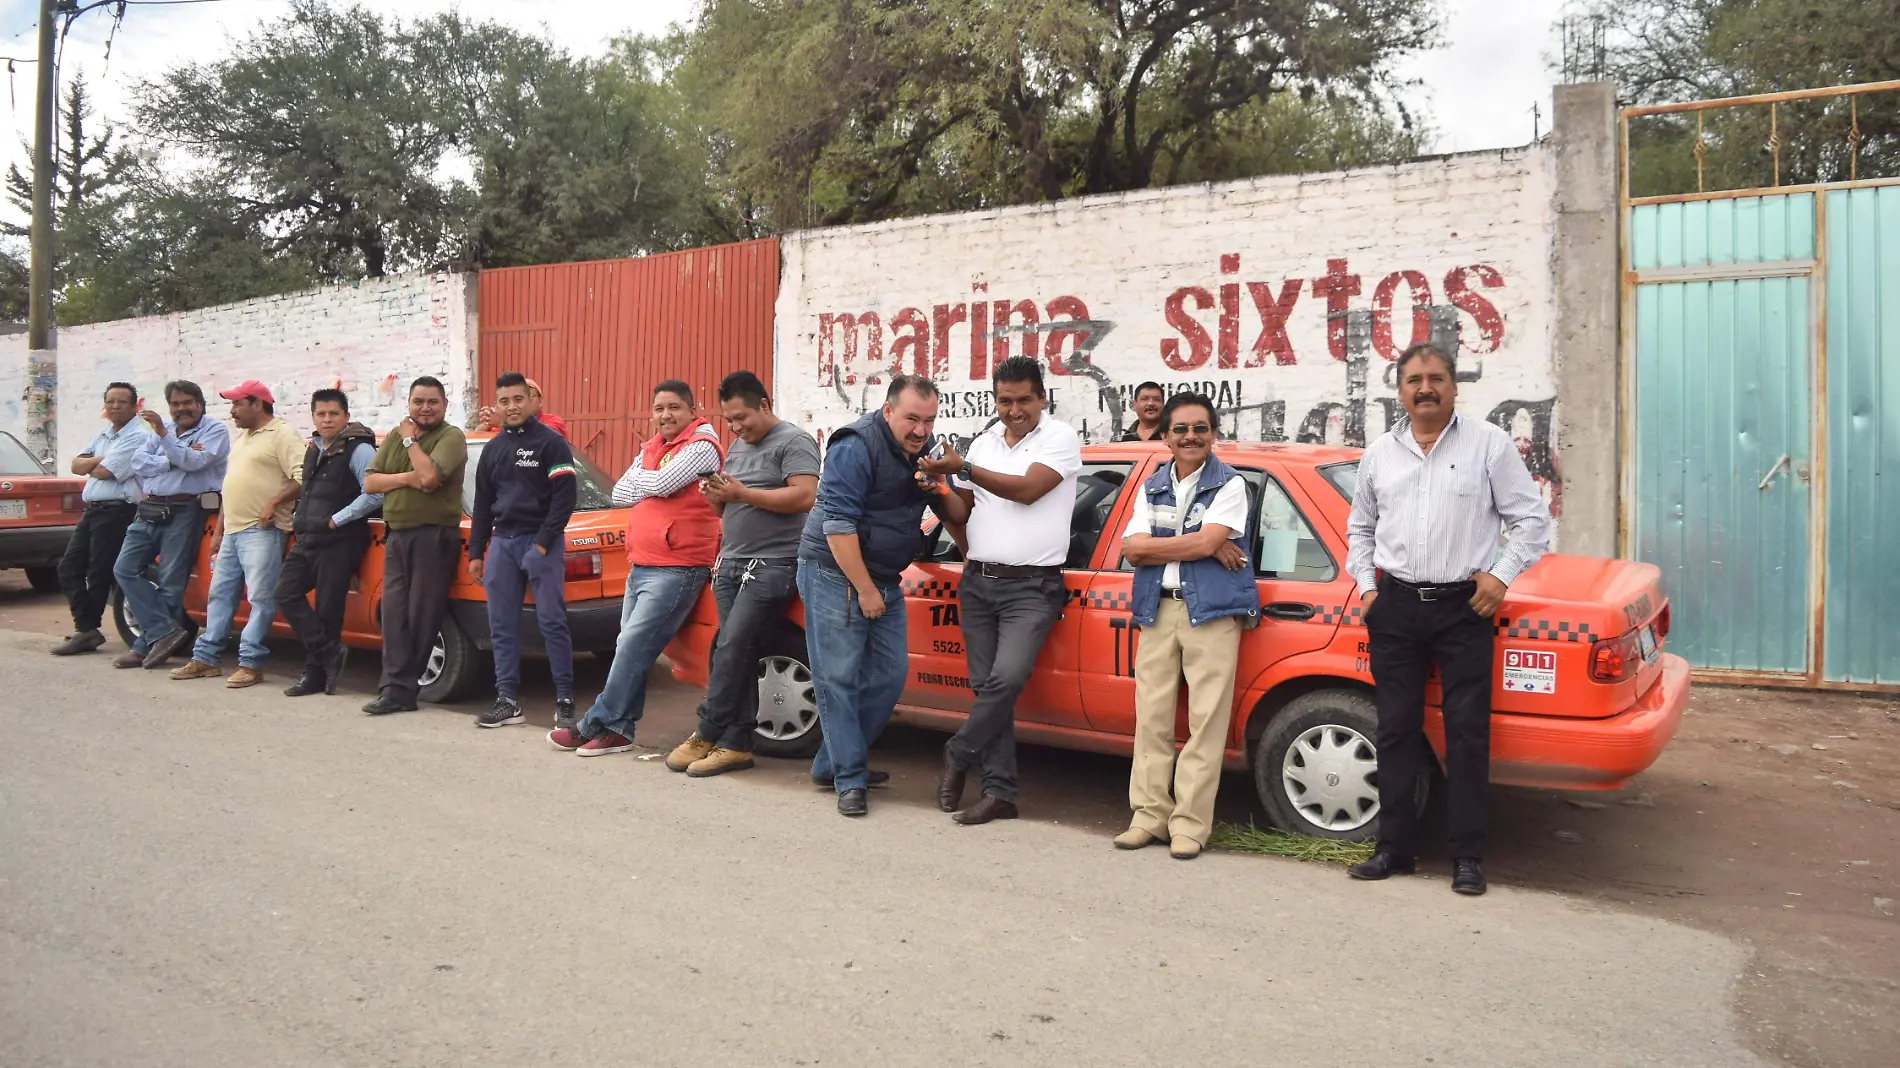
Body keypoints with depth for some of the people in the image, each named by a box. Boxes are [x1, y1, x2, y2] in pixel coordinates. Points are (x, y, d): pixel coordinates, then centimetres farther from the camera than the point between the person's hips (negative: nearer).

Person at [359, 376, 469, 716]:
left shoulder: (451, 437, -5)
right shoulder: (395, 436, 15)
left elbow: (429, 475, -22)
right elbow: (369, 482, 8)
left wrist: (410, 440, -7)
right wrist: (407, 478, -10)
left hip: (434, 536, -6)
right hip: (396, 535, 6)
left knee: (421, 615, -1)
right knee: (394, 613, 2)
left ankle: (400, 686, 5)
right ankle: (396, 689, 3)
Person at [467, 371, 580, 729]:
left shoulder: (551, 442, -4)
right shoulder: (493, 449, 15)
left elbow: (565, 498, -10)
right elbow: (482, 505, 19)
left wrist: (543, 543, -15)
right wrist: (476, 553, 14)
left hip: (541, 541, -6)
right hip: (501, 542, 6)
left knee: (552, 622, -7)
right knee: (501, 625, 5)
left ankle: (565, 699, -1)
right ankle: (507, 700, 10)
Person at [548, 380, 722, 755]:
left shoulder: (702, 447, -9)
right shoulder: (650, 448, 17)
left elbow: (660, 484, -20)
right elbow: (620, 494, 11)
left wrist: (639, 477, 2)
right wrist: (652, 486, -7)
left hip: (676, 570, -9)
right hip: (640, 566, 9)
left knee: (632, 647, -10)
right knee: (630, 650, 9)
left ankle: (596, 726, -2)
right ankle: (618, 730, 15)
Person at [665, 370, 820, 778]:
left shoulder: (794, 442, -5)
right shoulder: (737, 447, 20)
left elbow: (805, 497, -19)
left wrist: (742, 493, -18)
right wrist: (715, 493, 0)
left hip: (773, 565, -8)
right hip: (731, 563, 8)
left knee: (731, 650, -12)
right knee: (737, 656, 4)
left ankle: (706, 735, -3)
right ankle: (735, 745, 6)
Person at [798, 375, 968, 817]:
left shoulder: (923, 451, 7)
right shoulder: (856, 446, -16)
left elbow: (958, 516, 11)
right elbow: (838, 524, -20)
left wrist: (940, 491, -12)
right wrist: (865, 590, -18)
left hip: (884, 579, 8)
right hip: (835, 574, -8)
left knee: (890, 675, 5)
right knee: (839, 677, -6)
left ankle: (830, 763, 16)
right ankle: (850, 779, 2)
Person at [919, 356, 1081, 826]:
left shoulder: (1060, 437, -3)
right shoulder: (984, 442, 15)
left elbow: (1027, 489, -17)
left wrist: (963, 469, -16)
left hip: (1030, 587, -5)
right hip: (978, 582, 5)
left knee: (1006, 678, -20)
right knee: (987, 687, 3)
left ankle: (959, 754, 3)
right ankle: (1000, 792, 9)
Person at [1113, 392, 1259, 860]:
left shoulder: (1229, 484, 2)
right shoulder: (1151, 487, 14)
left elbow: (1207, 541, -13)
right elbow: (1132, 549, 0)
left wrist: (1156, 545, -4)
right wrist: (1199, 546, -8)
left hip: (1211, 611, -4)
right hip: (1158, 610, 4)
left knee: (1206, 721, -4)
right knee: (1151, 717, 5)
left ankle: (1190, 824, 2)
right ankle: (1150, 814, 14)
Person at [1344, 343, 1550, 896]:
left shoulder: (1489, 443, 0)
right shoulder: (1380, 453, 11)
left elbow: (1531, 518, 2)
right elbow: (1359, 528, 20)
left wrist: (1501, 575, -7)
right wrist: (1367, 586, 10)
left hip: (1463, 606, -3)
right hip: (1394, 606, 4)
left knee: (1467, 732, -1)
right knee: (1396, 730, 6)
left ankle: (1468, 856, 8)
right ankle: (1396, 847, 15)